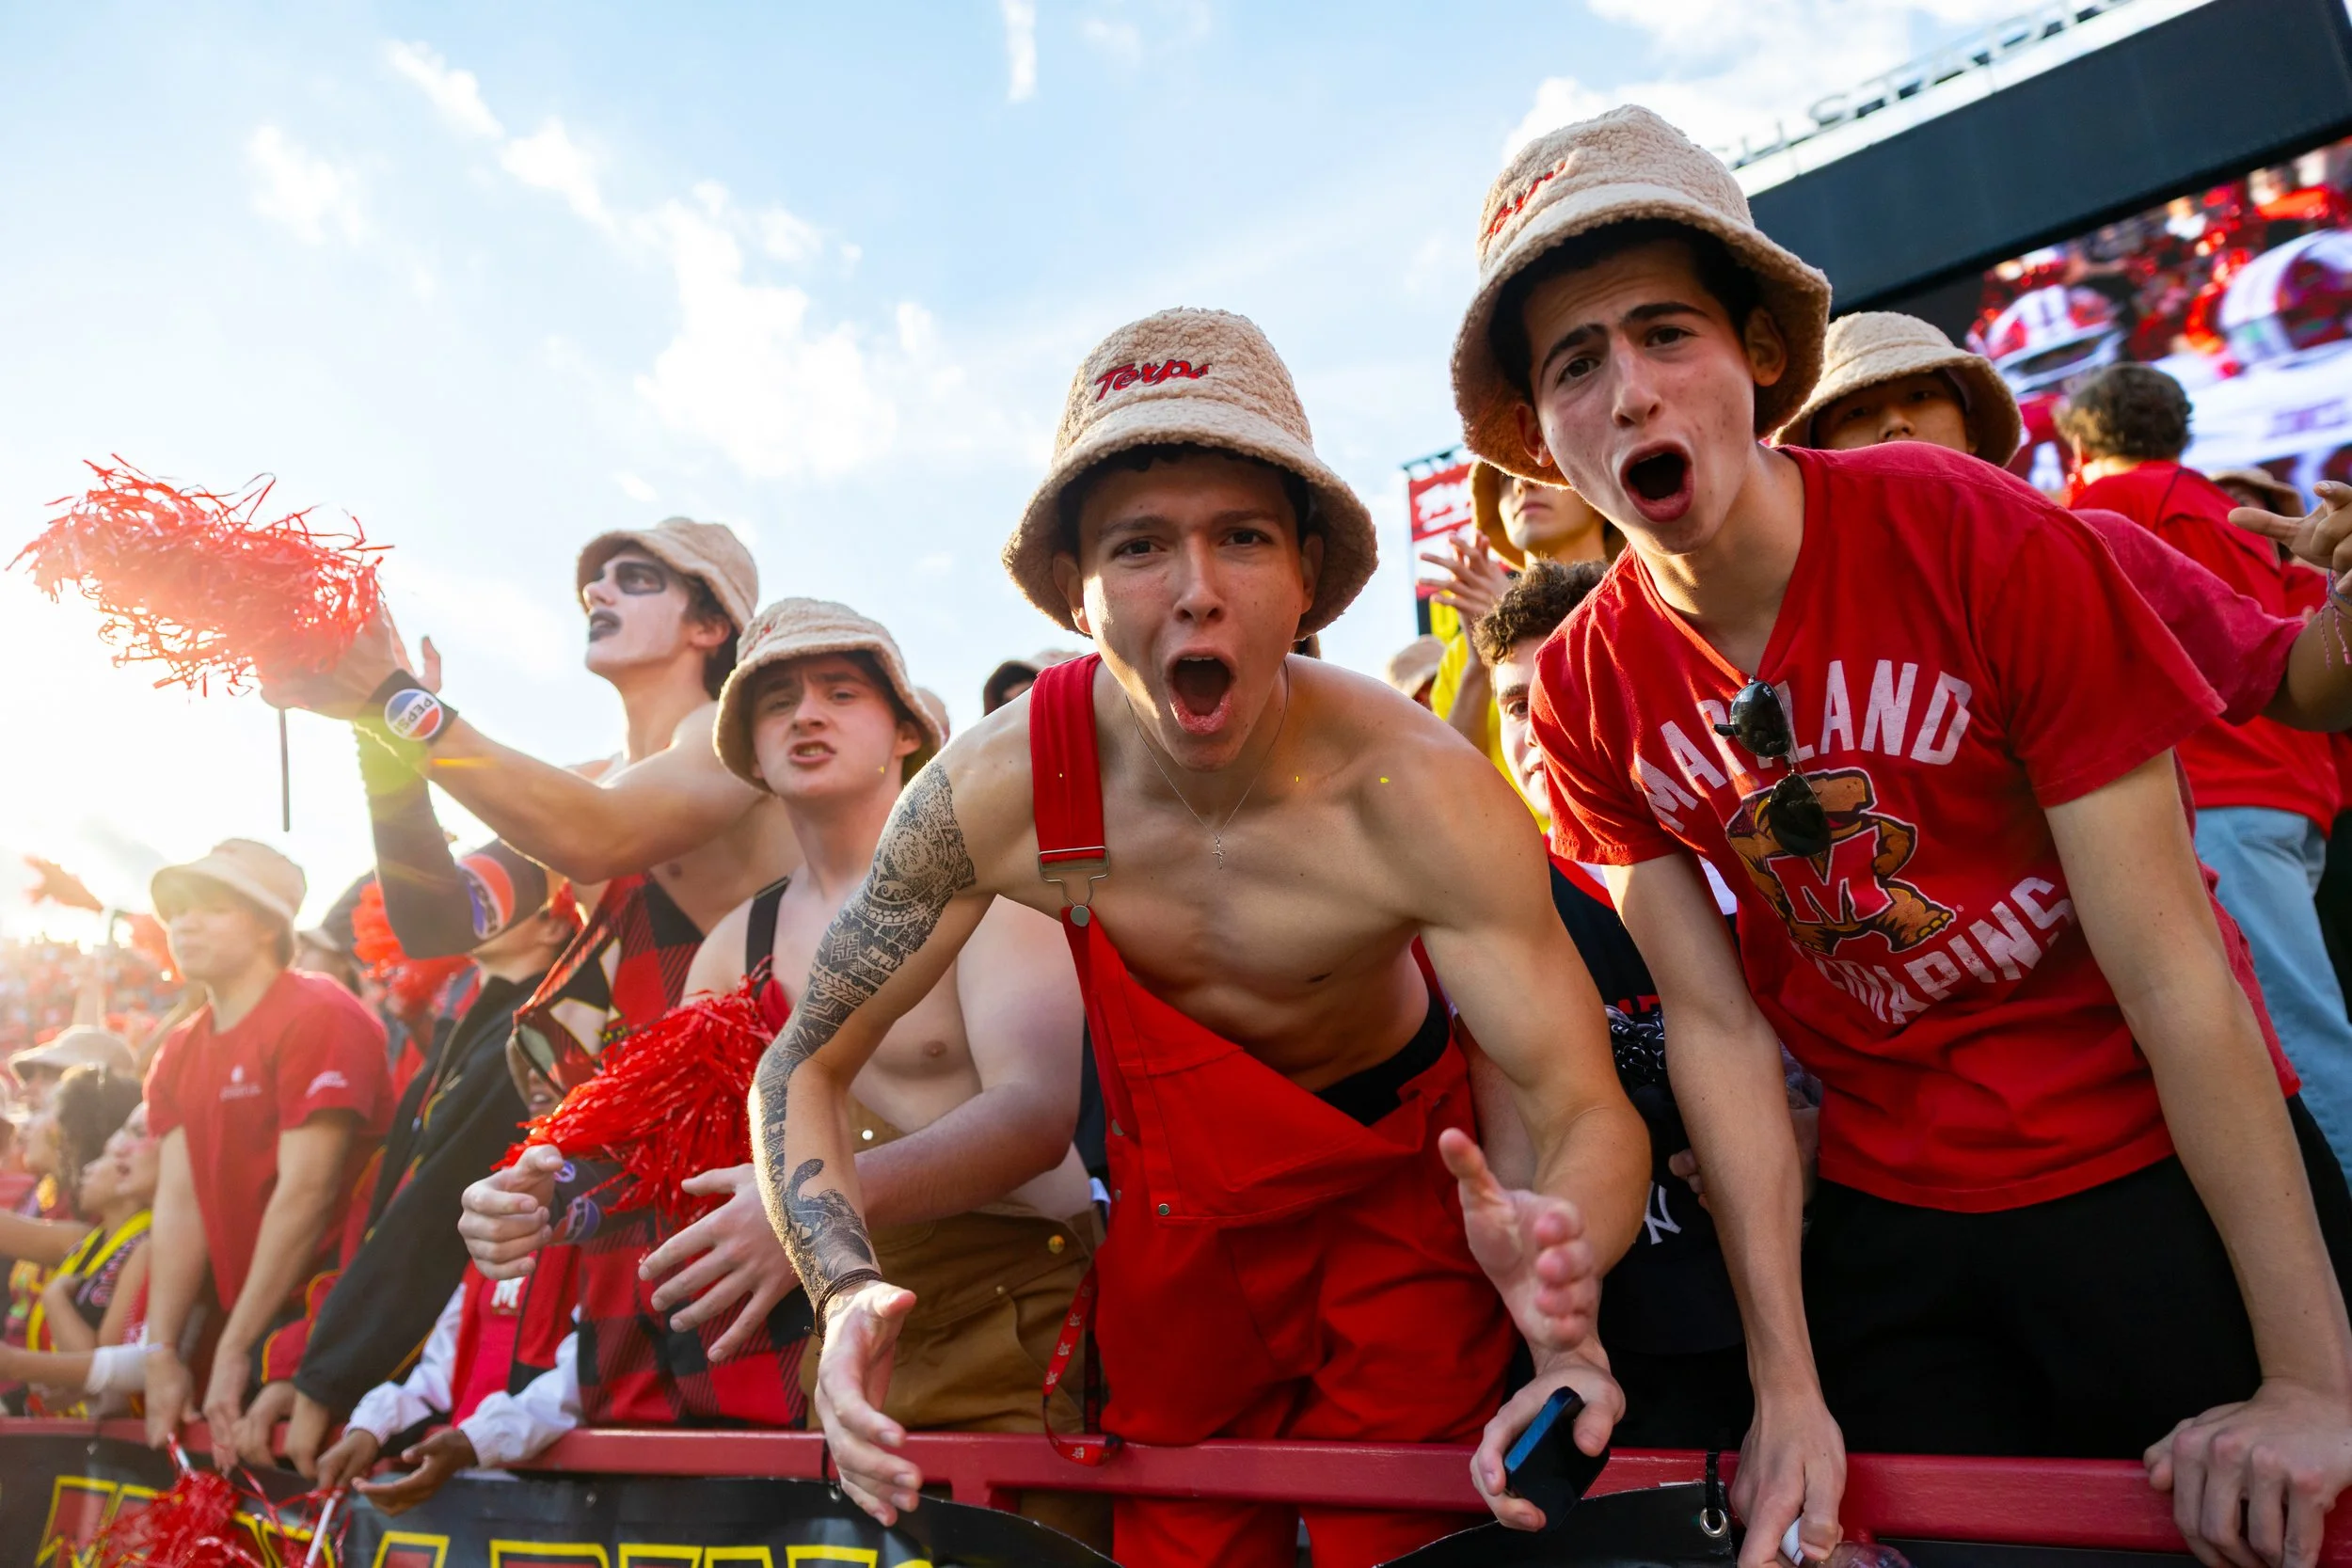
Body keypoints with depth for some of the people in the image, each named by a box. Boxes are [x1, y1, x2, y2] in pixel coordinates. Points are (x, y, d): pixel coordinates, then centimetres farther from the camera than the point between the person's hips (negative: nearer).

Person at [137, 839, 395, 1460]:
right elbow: (178, 1203, 4)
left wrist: (233, 1352, -17)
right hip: (242, 1321, 7)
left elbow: (306, 1192, -19)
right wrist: (162, 1352, -4)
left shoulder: (319, 1017, -15)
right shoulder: (178, 1053, 10)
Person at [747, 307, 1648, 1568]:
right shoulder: (995, 790, -26)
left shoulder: (1418, 794, -31)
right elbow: (803, 1069, -15)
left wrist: (1556, 1259, -51)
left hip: (1401, 1168, -1)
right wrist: (848, 1291, -32)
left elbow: (1588, 1111, -28)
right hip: (1177, 1191, 2)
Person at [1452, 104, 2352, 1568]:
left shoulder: (1978, 538, -18)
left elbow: (2172, 972, -18)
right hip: (1891, 1216, 3)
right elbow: (1718, 1024, -7)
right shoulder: (1585, 691, -9)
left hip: (2162, 1172, -2)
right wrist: (1788, 1388, -10)